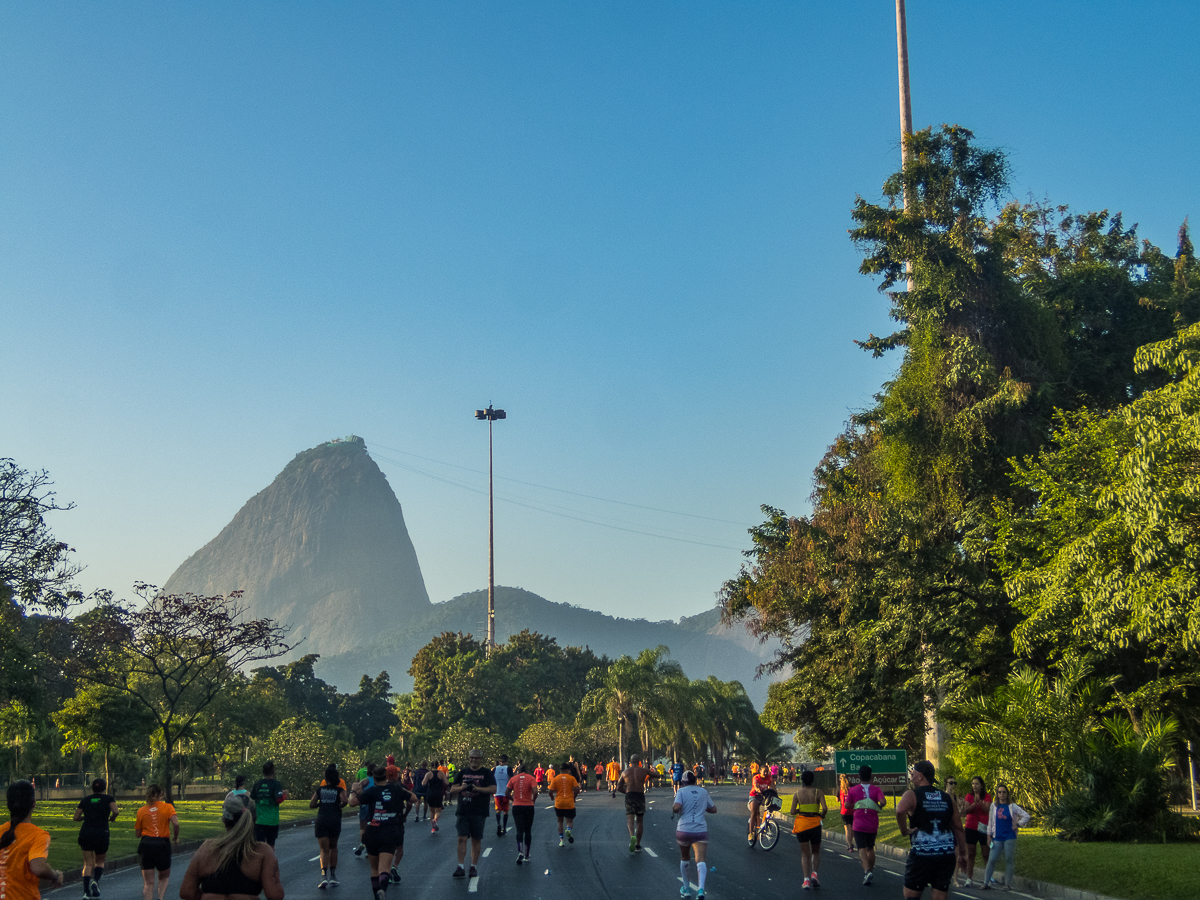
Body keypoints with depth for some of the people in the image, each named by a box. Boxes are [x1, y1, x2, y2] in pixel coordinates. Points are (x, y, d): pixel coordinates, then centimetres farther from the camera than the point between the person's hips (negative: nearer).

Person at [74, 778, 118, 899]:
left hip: (85, 833, 2)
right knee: (100, 861, 17)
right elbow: (115, 811, -13)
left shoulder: (85, 800, 10)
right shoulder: (108, 798, 3)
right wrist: (112, 818, 7)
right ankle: (96, 881, -12)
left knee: (88, 864, 6)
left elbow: (76, 818, 9)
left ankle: (86, 892, -7)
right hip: (102, 833, -2)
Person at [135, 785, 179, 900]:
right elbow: (176, 823, -15)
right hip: (162, 845, -1)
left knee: (148, 883, 6)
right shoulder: (167, 807, 1)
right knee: (164, 877, 21)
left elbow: (138, 833, 9)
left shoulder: (141, 811, 8)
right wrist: (176, 837, 1)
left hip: (146, 845, 1)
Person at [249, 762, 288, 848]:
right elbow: (279, 799, -18)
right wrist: (285, 795, 1)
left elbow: (251, 799, 9)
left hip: (259, 820, 2)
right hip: (272, 821, -2)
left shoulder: (257, 784, 4)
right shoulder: (276, 784, -7)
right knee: (271, 845, 14)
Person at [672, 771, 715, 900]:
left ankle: (685, 889, 31)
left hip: (683, 830, -1)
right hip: (701, 830, 1)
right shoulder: (703, 792, 10)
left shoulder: (681, 791, 0)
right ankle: (701, 888, -31)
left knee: (684, 858, 20)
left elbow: (676, 807, -16)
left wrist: (673, 809, 6)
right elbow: (713, 809, 17)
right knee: (700, 860, -9)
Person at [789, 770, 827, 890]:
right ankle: (814, 873, -4)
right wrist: (822, 815, 7)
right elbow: (825, 808, -13)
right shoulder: (818, 792, -2)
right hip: (814, 824, 0)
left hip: (801, 823, 0)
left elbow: (792, 811, -5)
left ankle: (806, 879, -6)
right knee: (816, 851, 18)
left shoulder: (797, 793, 0)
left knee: (805, 853, 7)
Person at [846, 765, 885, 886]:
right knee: (870, 848, 19)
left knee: (862, 849, -6)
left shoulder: (853, 790, -3)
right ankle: (871, 870, 27)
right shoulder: (876, 789, -2)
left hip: (859, 825, -2)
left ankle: (867, 871, -26)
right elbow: (883, 801, -17)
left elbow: (847, 805, -1)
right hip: (873, 825, 2)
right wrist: (880, 806, 4)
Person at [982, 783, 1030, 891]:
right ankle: (986, 882, -1)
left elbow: (1026, 816, 3)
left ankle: (1008, 884, 10)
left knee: (1009, 860, 2)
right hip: (997, 838, 1)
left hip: (1009, 837, -1)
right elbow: (990, 820, 11)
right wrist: (989, 834, 8)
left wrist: (1018, 825, 0)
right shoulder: (994, 806, 7)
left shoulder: (1012, 806, 1)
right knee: (991, 859, -5)